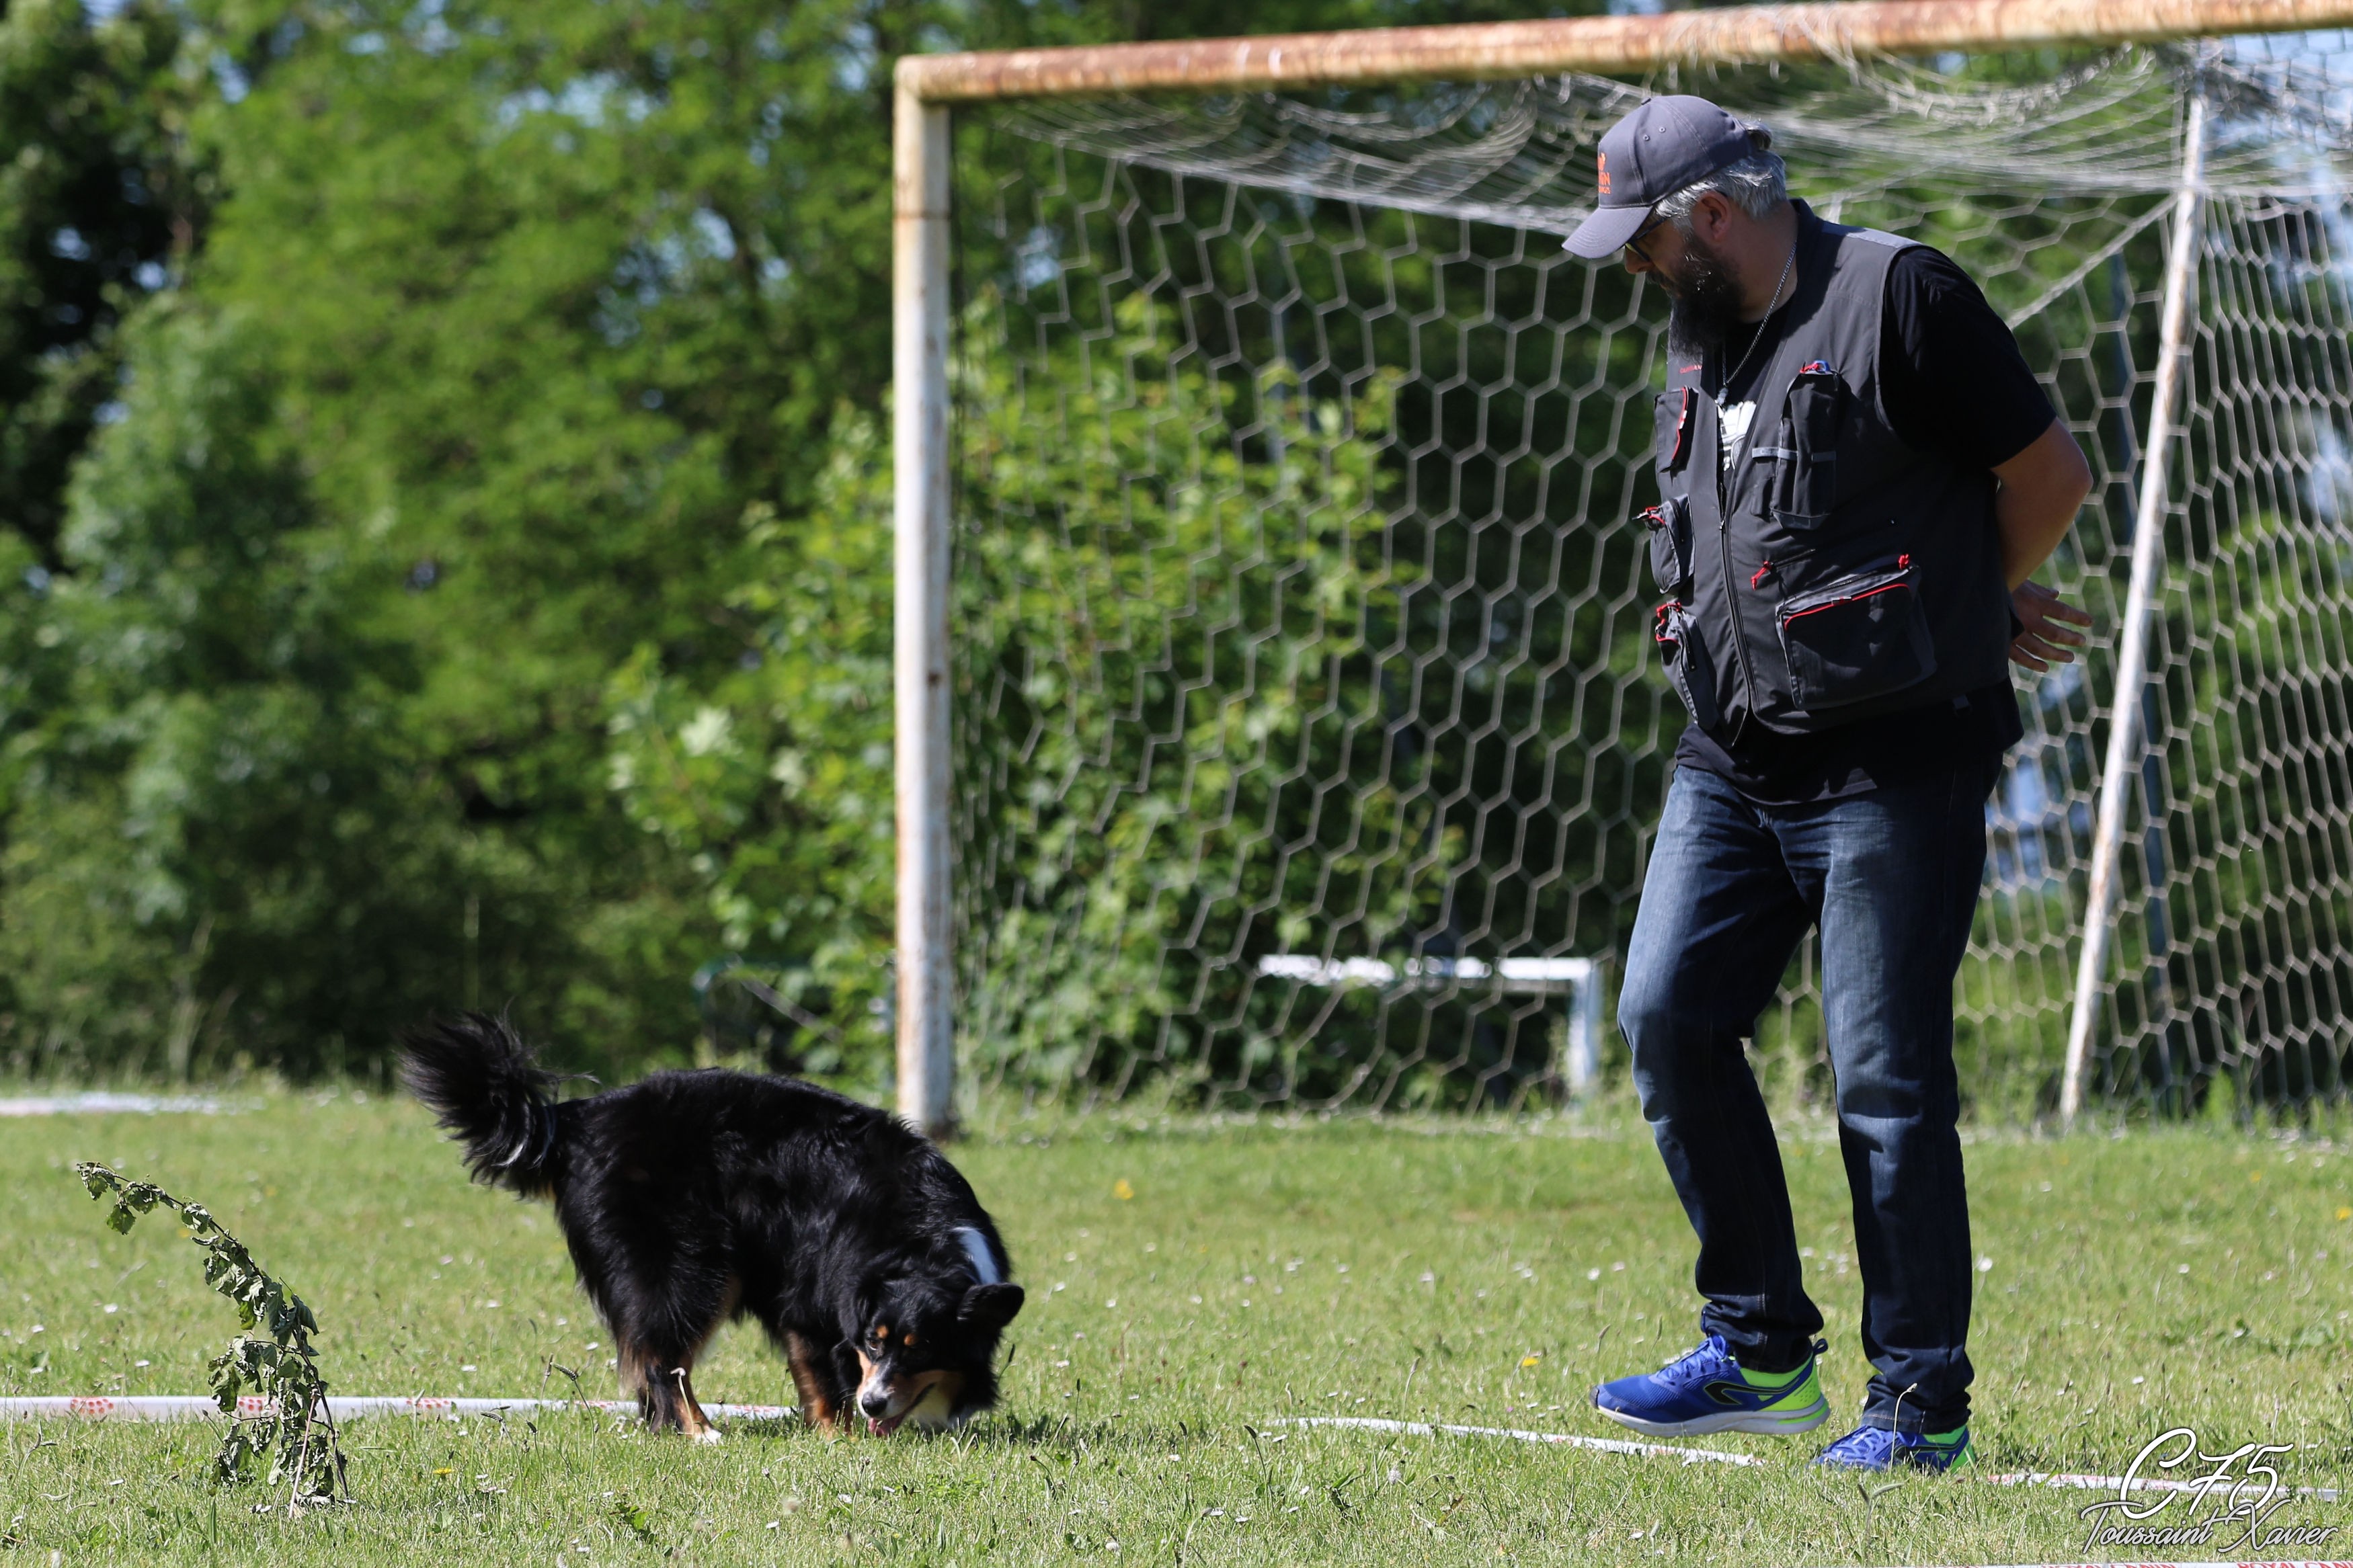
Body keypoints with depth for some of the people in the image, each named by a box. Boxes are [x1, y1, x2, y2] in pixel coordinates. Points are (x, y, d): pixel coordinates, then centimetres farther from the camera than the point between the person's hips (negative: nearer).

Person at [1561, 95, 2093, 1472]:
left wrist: (1961, 619, 7)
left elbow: (2051, 472, -6)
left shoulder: (1897, 297, -9)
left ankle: (1924, 1401, 1)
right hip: (1732, 763, 8)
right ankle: (1762, 1354, 12)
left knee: (1888, 1077, -7)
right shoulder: (1700, 338, 15)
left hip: (1893, 764, -8)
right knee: (1667, 1018, 1)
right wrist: (1973, 607, 8)